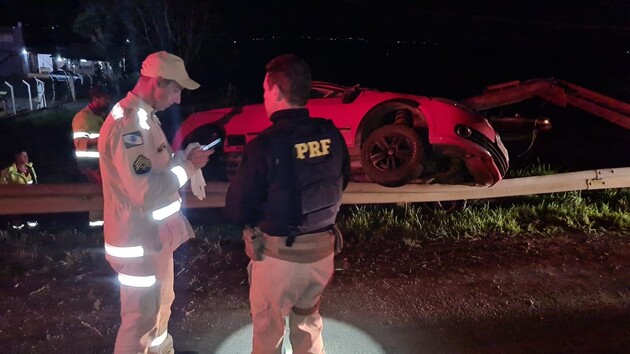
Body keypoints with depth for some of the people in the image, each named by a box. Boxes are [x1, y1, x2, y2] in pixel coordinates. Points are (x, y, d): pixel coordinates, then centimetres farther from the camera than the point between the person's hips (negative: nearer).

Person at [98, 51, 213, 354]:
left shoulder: (144, 116, 9)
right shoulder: (127, 124, -25)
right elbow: (146, 192, -30)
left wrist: (184, 158, 0)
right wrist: (188, 166, -18)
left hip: (155, 235, 10)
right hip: (138, 242, -10)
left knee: (160, 306, 27)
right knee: (140, 321, 6)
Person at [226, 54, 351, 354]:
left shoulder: (266, 144, -22)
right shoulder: (332, 136, -7)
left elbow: (236, 208, -14)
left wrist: (257, 219, 7)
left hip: (279, 253, -5)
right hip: (322, 249, 5)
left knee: (268, 329, 19)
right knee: (308, 320, 27)